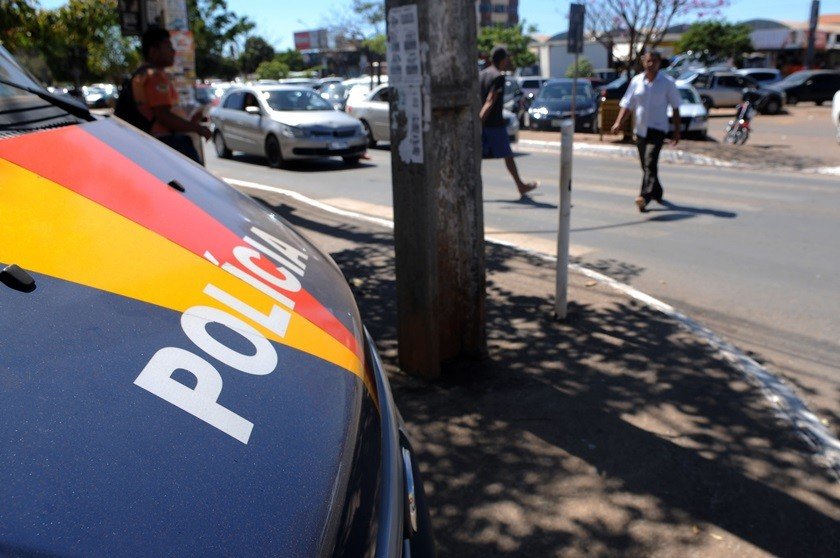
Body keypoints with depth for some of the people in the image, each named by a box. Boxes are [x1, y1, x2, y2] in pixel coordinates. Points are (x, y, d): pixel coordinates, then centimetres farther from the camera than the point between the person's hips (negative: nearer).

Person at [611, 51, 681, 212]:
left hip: (657, 129, -4)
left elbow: (675, 107, 4)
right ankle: (657, 193, 32)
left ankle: (645, 196, -29)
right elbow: (627, 104, 8)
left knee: (650, 163, -20)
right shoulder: (636, 81, 8)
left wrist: (677, 130, 2)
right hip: (640, 129, 4)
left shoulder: (668, 82, 0)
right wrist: (619, 122, -6)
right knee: (646, 165, 12)